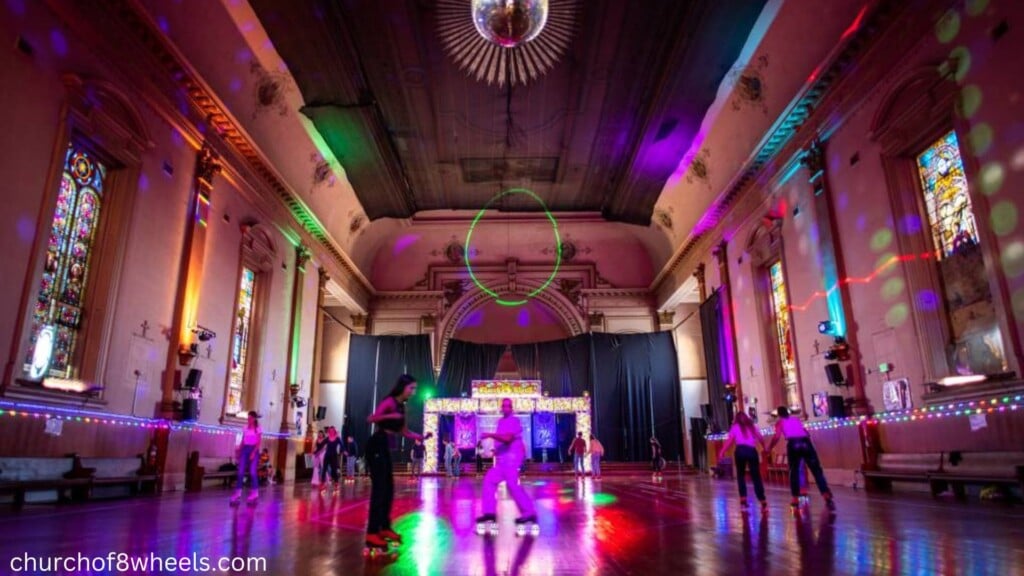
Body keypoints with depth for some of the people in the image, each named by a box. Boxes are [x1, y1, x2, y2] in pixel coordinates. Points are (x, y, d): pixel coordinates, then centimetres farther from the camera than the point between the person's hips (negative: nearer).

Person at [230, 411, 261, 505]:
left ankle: (254, 493, 0)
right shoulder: (246, 427, 11)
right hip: (245, 449, 4)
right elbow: (243, 441, 13)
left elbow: (258, 442, -5)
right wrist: (239, 450, 3)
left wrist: (253, 452, -15)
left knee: (252, 472, -6)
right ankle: (238, 492, -1)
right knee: (241, 471, -3)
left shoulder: (258, 428, -1)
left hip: (253, 449, -4)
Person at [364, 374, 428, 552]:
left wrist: (420, 437, 6)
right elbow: (371, 419, -24)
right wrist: (390, 416, -37)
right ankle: (372, 534, -6)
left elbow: (403, 431, 17)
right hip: (376, 446, -9)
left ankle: (385, 528, 24)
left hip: (385, 448, 9)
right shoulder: (390, 401, -12)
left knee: (389, 488, 13)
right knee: (379, 488, -10)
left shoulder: (401, 406, 14)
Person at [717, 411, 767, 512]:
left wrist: (722, 452, -2)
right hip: (752, 451, 1)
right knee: (756, 476, 4)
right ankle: (763, 502, -6)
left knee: (740, 475, 16)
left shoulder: (735, 427, 14)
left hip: (741, 450, -1)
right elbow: (761, 439, 17)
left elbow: (729, 441, 2)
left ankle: (743, 499, 7)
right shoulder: (752, 426, 22)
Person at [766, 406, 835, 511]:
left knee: (794, 472, 8)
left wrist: (769, 448, 13)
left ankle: (795, 499, 6)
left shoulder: (780, 422, 18)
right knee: (817, 470, 2)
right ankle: (827, 497, -7)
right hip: (805, 442, 3)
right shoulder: (797, 419, 29)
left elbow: (777, 437, 5)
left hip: (793, 444, -3)